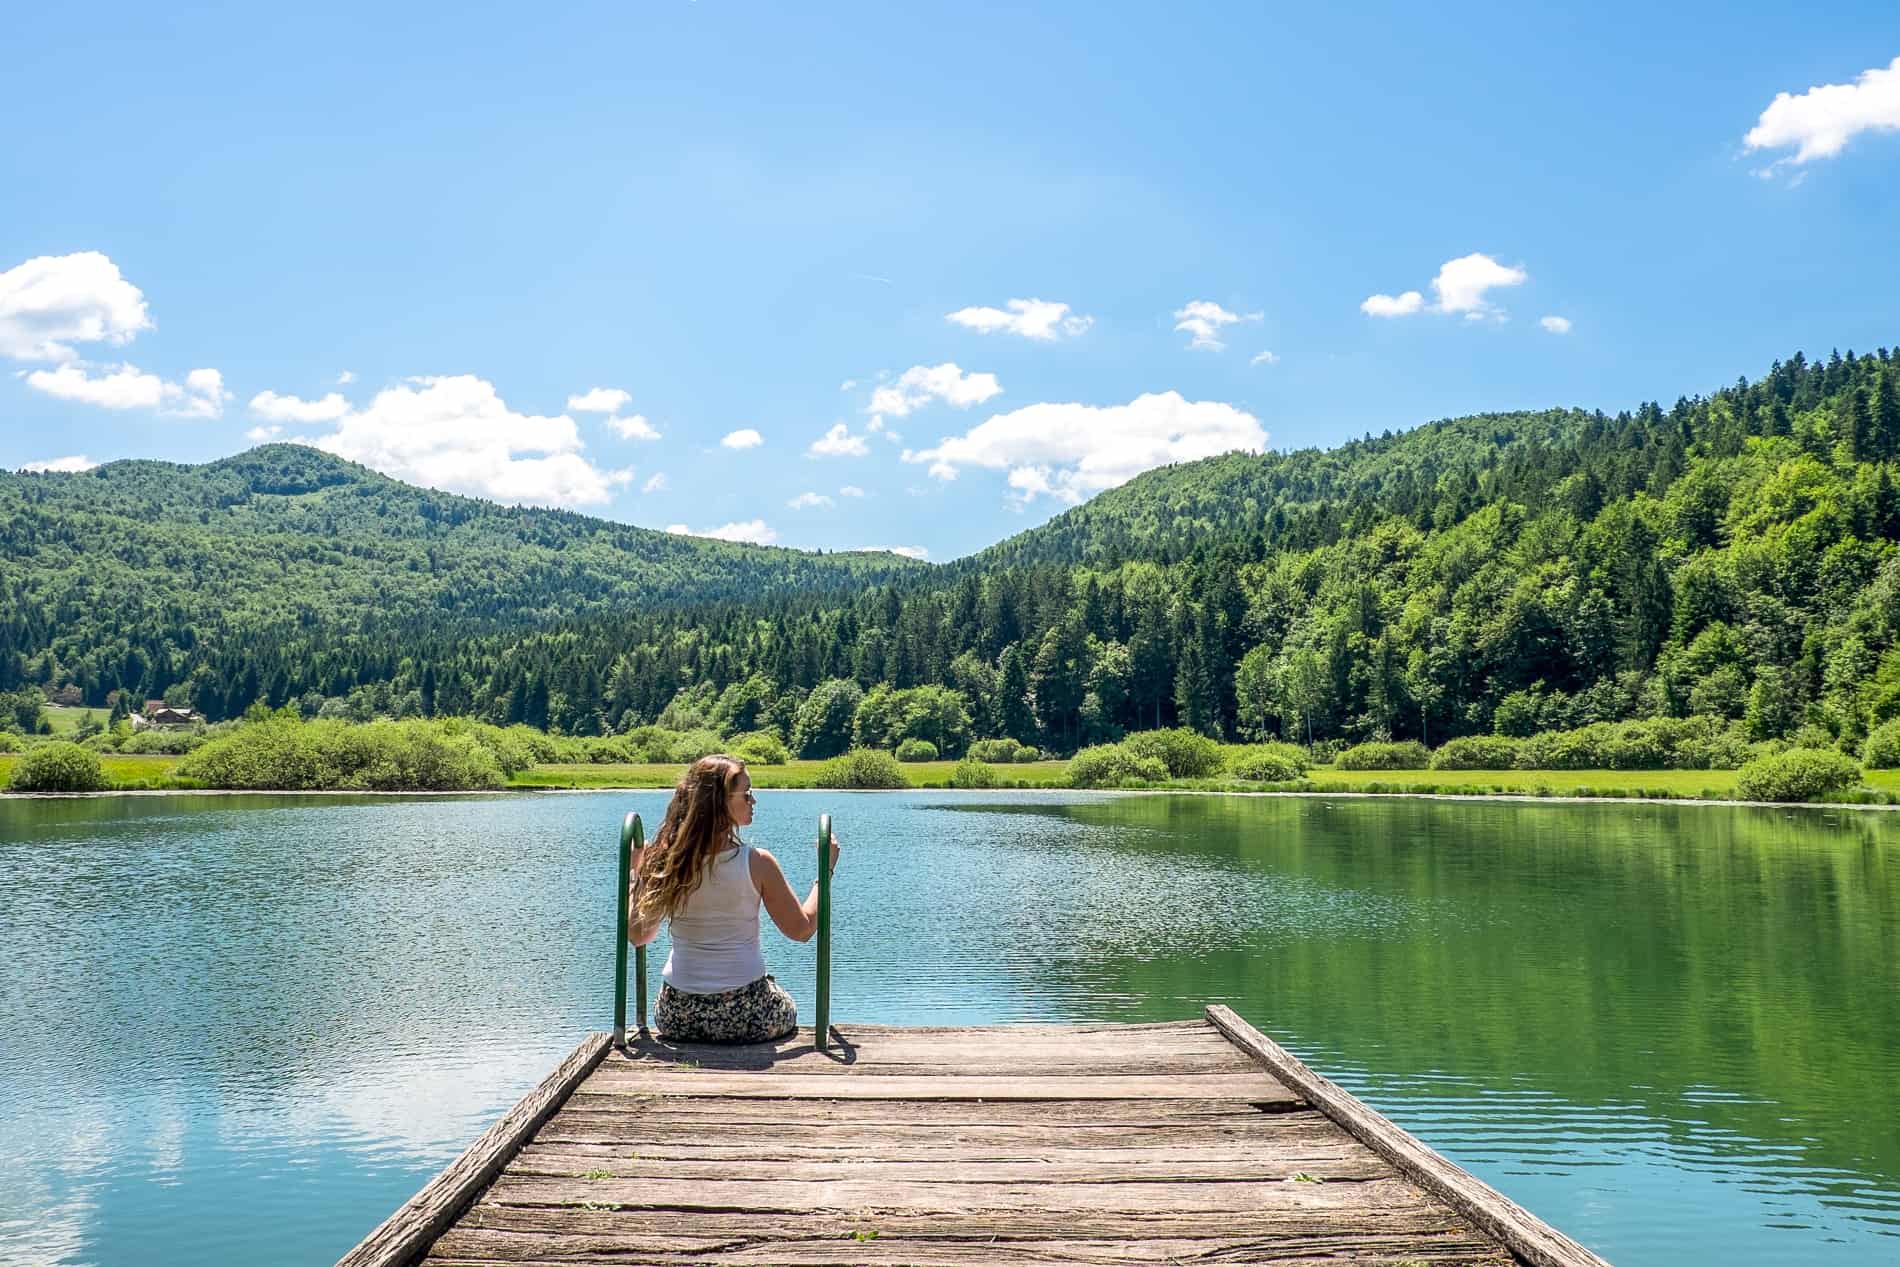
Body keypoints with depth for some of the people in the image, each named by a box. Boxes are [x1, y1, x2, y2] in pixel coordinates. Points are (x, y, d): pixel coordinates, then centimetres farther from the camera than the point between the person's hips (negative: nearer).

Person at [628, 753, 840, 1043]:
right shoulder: (757, 863, -15)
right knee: (787, 1010, 32)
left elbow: (637, 935, 6)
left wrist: (638, 875, 16)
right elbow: (802, 930, -5)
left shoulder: (662, 860, -7)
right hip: (746, 1015, -2)